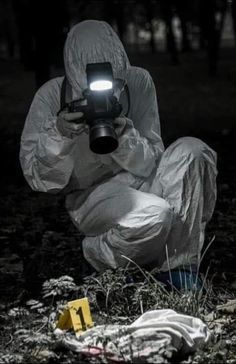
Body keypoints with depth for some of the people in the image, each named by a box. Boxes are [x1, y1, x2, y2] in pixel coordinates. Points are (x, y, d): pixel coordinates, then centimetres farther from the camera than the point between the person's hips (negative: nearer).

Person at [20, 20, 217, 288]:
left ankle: (179, 265, -16)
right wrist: (57, 134, -32)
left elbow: (150, 165, -7)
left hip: (136, 183, 4)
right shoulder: (52, 95, -13)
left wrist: (124, 135, -29)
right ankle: (98, 255, -1)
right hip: (88, 196, -4)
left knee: (192, 150, -23)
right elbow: (40, 180, -13)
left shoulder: (139, 82, -8)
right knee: (154, 214, -34)